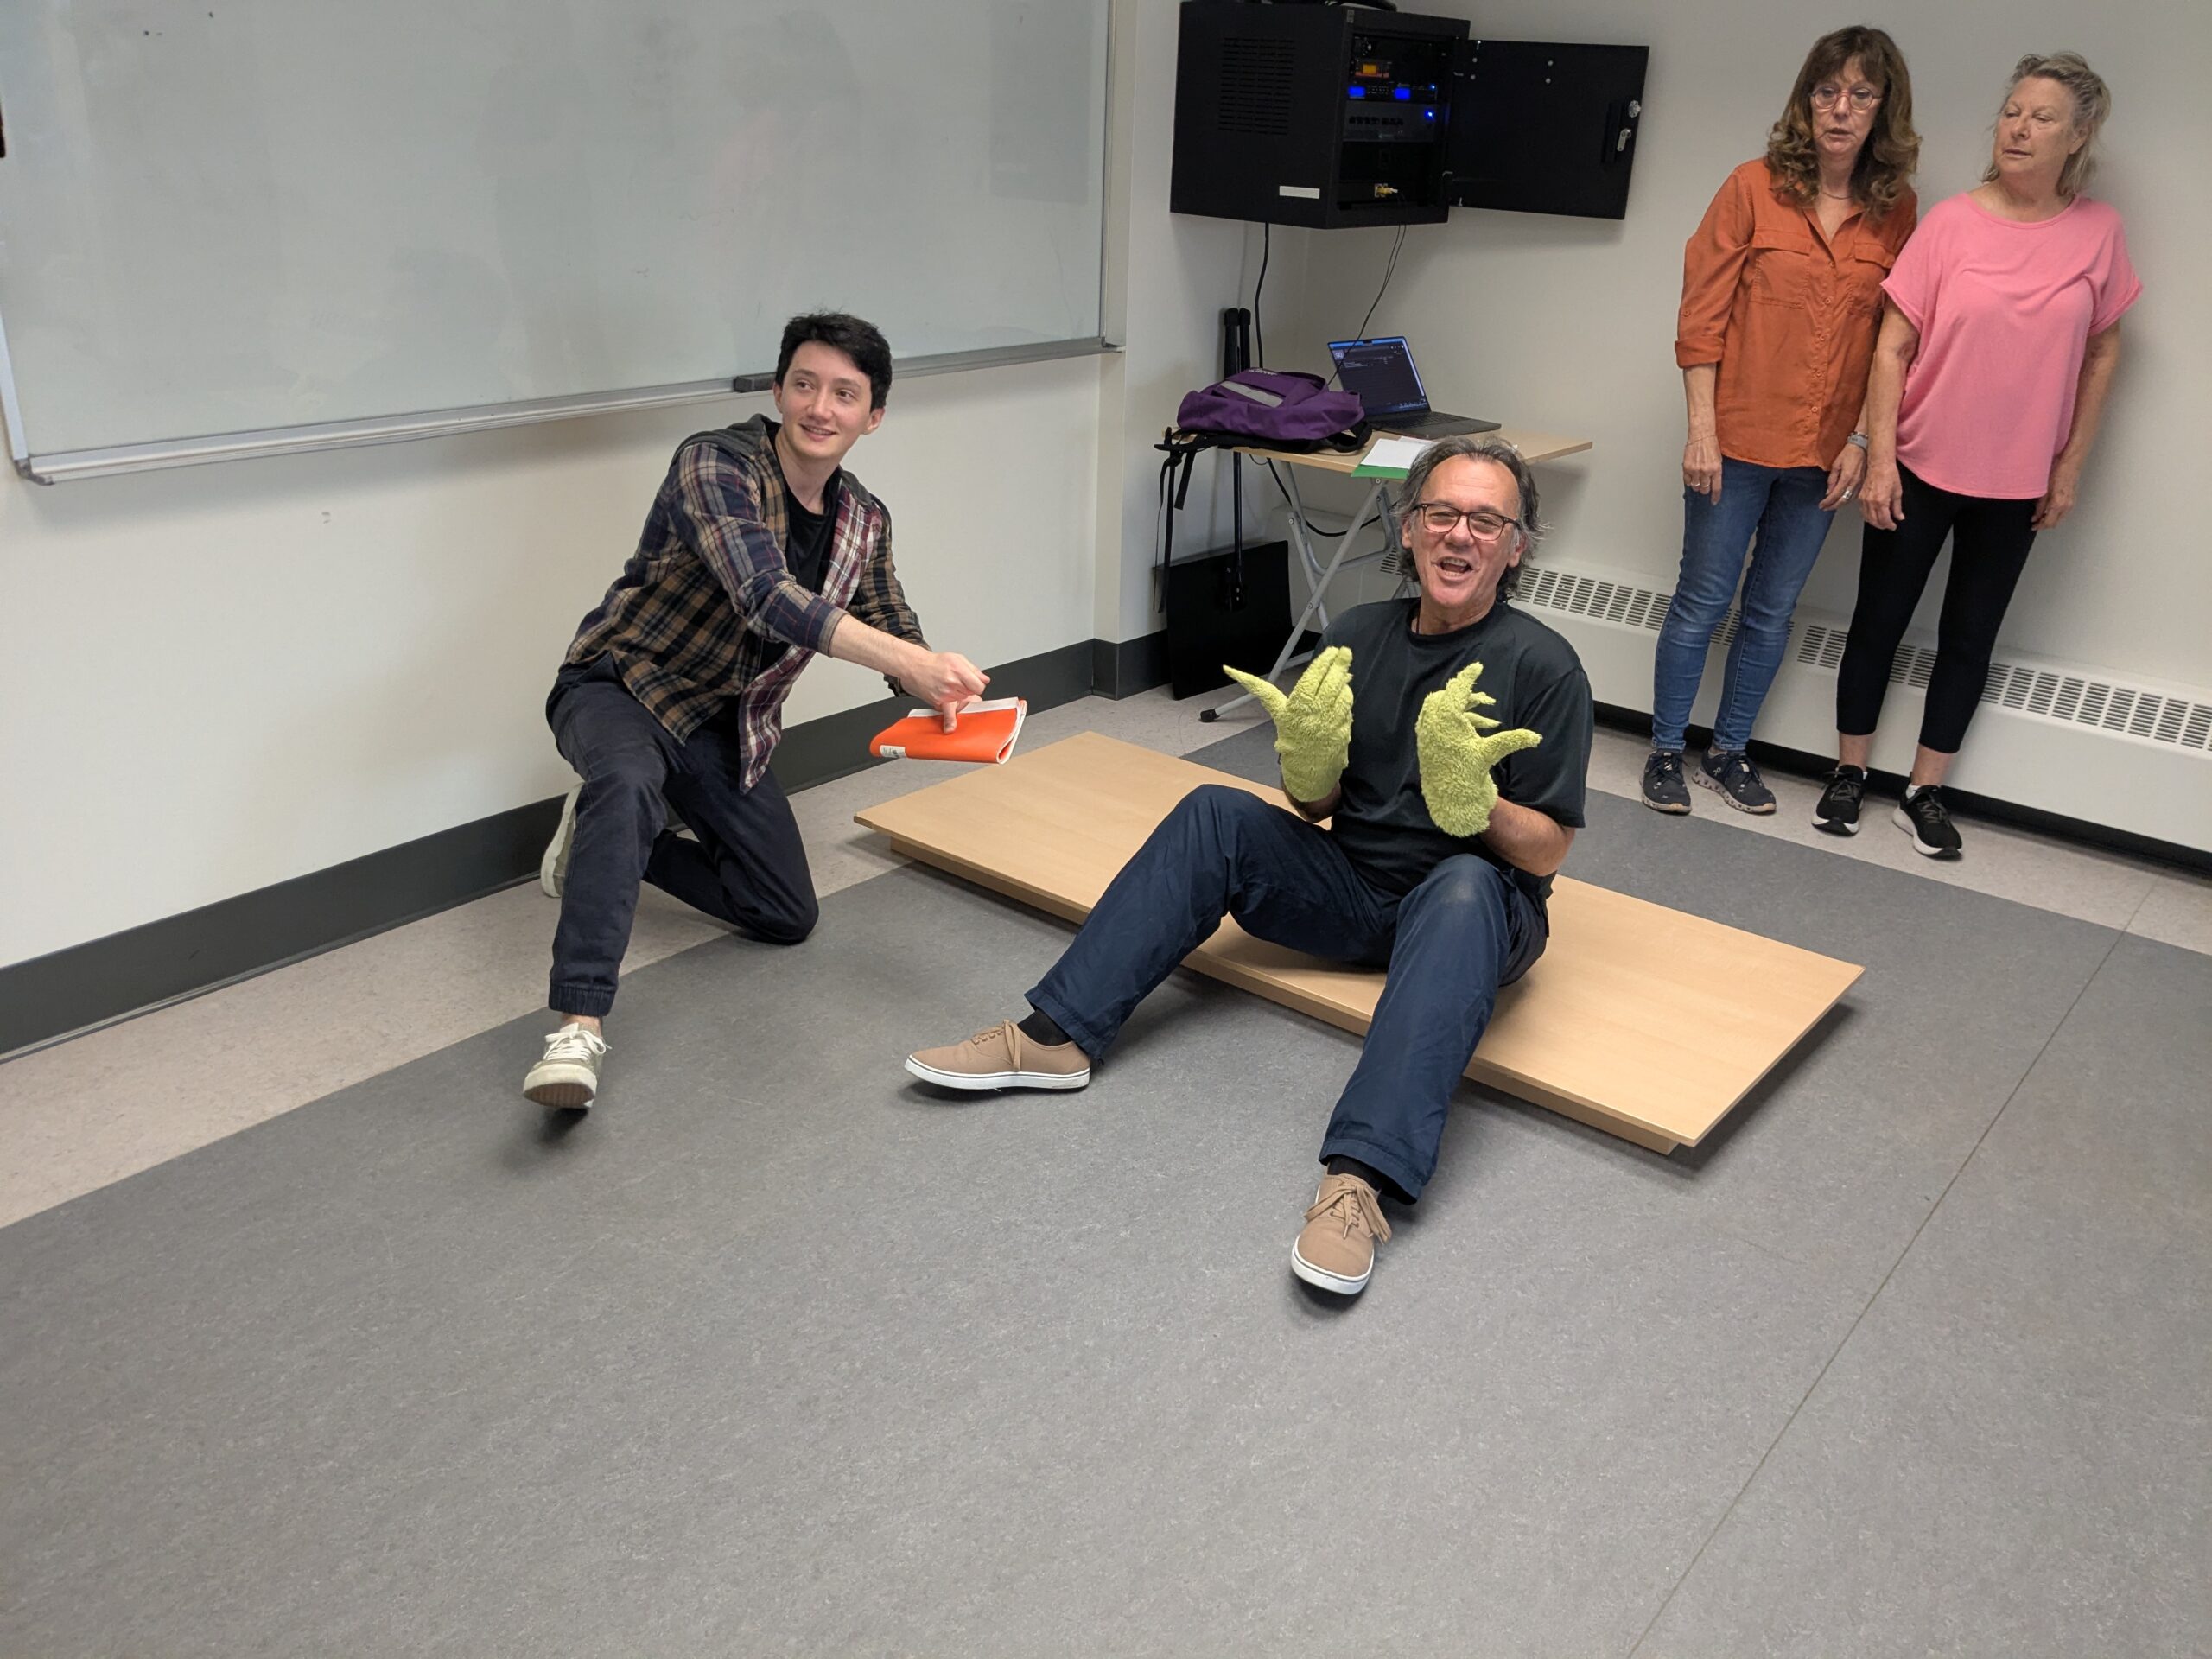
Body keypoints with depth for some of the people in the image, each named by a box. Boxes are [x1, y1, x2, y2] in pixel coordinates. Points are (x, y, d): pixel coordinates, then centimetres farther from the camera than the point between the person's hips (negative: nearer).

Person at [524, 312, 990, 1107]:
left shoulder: (865, 521, 0)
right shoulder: (715, 465, -22)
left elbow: (894, 630, 10)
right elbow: (768, 596, -37)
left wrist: (941, 693, -15)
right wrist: (912, 660, -48)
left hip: (728, 723, 7)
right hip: (623, 685, -7)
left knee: (786, 917, 7)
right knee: (629, 784, -42)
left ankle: (610, 843, 23)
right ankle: (577, 1029, -42)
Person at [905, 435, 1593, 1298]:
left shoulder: (1543, 665, -10)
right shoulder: (1357, 636, 3)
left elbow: (1545, 854, -10)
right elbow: (1314, 808, 6)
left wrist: (1471, 797, -29)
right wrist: (1308, 751, -17)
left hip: (1475, 904, -4)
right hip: (1351, 890, 4)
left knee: (1463, 890, -38)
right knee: (1215, 814, -16)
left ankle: (1359, 1179, -51)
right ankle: (1056, 1035, -20)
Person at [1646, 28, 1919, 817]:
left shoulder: (1897, 212, 2)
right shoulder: (1754, 189, -6)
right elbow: (1702, 315, -7)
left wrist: (1861, 440, -1)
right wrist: (1702, 429, -12)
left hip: (1823, 454, 3)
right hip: (1737, 441, -3)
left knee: (1772, 612, 12)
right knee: (1702, 602, 4)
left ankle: (1728, 752, 26)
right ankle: (1665, 752, 18)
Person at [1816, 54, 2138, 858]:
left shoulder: (2098, 232, -2)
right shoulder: (1952, 222, -7)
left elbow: (2102, 353, 6)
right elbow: (1892, 348, -7)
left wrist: (2070, 465, 3)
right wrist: (1880, 458, -12)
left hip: (2016, 482, 2)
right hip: (1920, 467, -2)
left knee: (1970, 636, 9)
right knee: (1879, 620, 6)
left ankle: (1924, 793, 20)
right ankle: (1849, 774, 22)